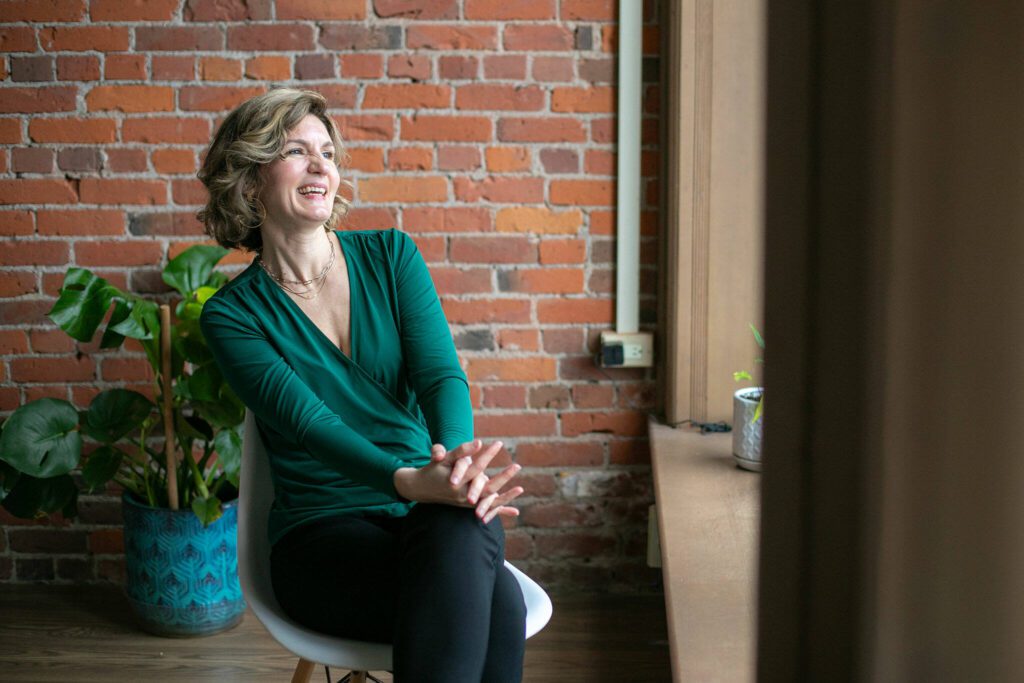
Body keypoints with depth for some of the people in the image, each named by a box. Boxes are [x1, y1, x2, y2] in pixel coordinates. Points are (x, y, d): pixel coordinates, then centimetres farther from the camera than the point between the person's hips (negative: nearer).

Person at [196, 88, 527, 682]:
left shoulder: (391, 255, 8)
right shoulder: (232, 315, 0)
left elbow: (442, 374, -6)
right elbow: (307, 420, -16)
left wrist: (458, 462, -31)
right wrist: (411, 482, -36)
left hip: (437, 512, 3)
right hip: (324, 533, -2)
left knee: (459, 536, -37)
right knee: (493, 599, -34)